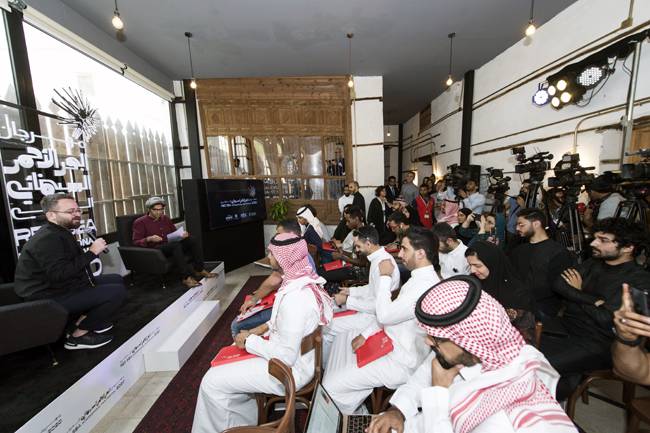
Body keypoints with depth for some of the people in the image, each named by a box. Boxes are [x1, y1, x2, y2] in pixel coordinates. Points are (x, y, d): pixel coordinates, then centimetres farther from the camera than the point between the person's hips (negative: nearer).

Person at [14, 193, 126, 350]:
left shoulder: (59, 232, 11)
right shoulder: (47, 238, -22)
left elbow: (73, 264, 11)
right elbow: (59, 274, -33)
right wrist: (92, 252, -29)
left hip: (62, 287, 10)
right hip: (49, 297, -10)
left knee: (117, 280, 12)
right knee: (118, 292, -22)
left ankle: (84, 319, 13)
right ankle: (79, 336, -4)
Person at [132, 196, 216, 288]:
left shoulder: (165, 218, 19)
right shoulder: (140, 222, 3)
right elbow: (136, 243, -4)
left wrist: (183, 234, -1)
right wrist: (149, 239, -25)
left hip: (171, 246, 6)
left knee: (191, 240, -22)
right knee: (175, 245, -37)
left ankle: (199, 270, -22)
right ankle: (187, 277, -43)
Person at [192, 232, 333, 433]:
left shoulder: (295, 297, -35)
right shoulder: (305, 280, -6)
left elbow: (286, 356, -28)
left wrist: (250, 341, -16)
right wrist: (265, 327, 2)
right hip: (296, 355, 9)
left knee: (212, 382, 0)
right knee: (231, 361, 22)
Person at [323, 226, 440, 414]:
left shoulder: (426, 285, -31)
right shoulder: (420, 276, 2)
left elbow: (384, 315, -30)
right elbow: (391, 311, 8)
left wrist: (385, 277, -20)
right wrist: (366, 334, 4)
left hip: (399, 360, -10)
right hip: (390, 340, 10)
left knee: (332, 385, -7)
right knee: (342, 341, 19)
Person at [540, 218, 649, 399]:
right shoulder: (593, 263, 8)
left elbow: (606, 319, -16)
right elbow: (559, 284, -3)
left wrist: (577, 293, -2)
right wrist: (593, 300, -14)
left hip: (597, 343, -6)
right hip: (566, 325, 6)